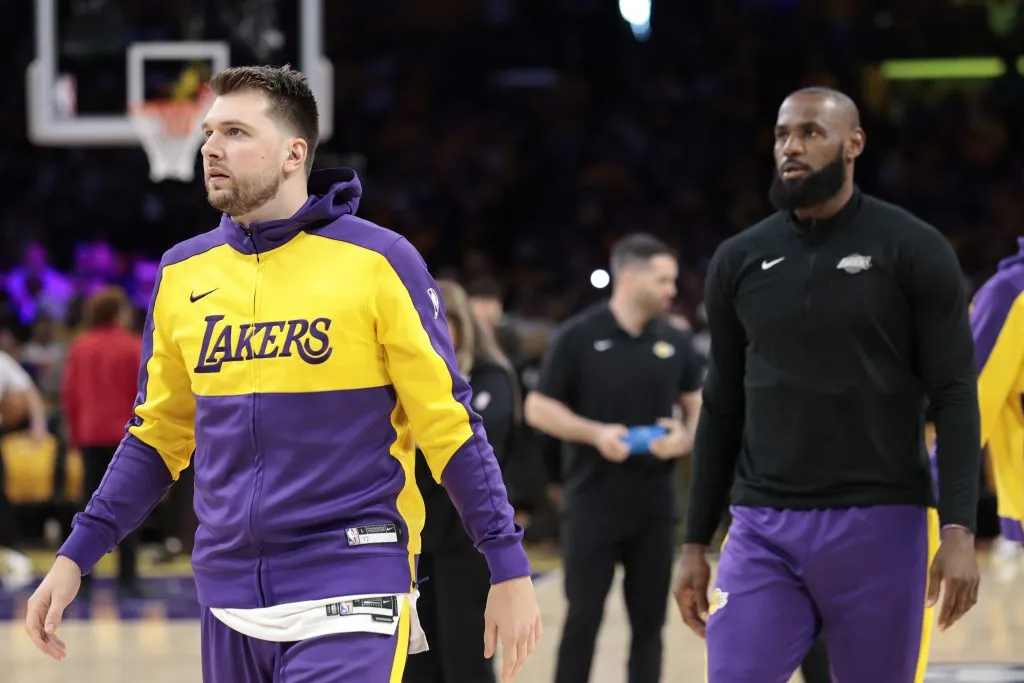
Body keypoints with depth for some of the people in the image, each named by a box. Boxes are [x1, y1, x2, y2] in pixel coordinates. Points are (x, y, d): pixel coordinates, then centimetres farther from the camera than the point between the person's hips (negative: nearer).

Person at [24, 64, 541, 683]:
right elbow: (159, 435, 18)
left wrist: (510, 569, -6)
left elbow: (449, 424, -3)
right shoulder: (184, 272, 10)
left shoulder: (378, 261, -4)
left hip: (350, 589, -5)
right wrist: (75, 559, 12)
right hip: (230, 602, 5)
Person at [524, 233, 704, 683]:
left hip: (654, 503, 4)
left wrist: (686, 436, -6)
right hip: (593, 502, -4)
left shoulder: (674, 342, 6)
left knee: (649, 620, 6)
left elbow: (696, 405, 16)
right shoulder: (579, 336, -6)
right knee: (583, 617, -1)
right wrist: (595, 434, -16)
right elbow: (539, 409, -3)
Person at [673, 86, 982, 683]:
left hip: (879, 524, -3)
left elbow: (955, 398, -5)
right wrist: (696, 542, 13)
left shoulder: (913, 251, -2)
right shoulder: (739, 261, 9)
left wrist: (959, 529, -15)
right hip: (763, 529, 3)